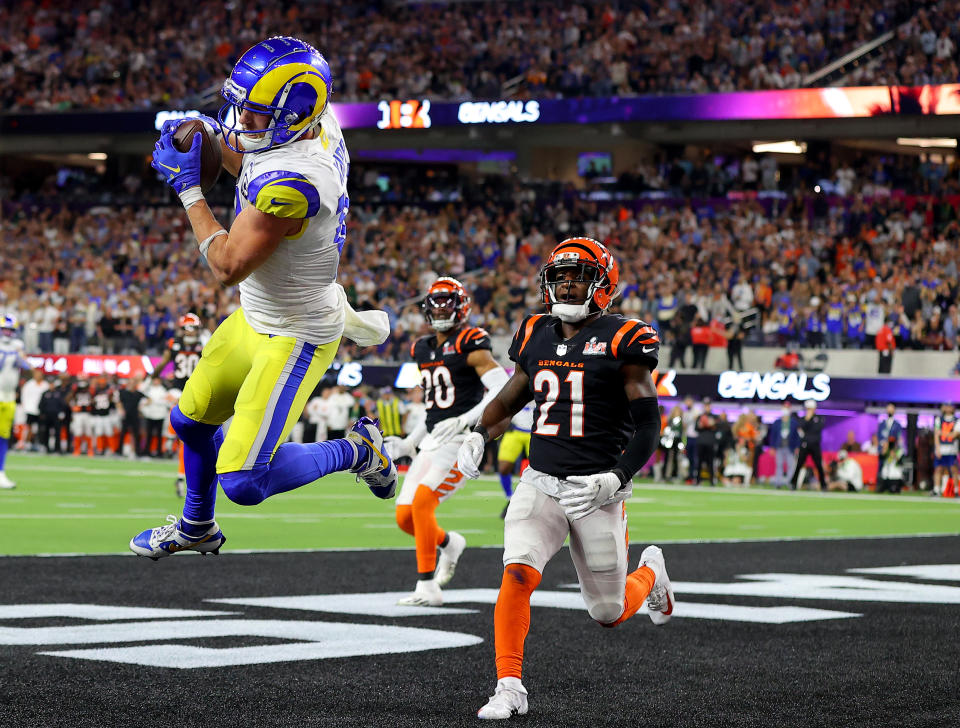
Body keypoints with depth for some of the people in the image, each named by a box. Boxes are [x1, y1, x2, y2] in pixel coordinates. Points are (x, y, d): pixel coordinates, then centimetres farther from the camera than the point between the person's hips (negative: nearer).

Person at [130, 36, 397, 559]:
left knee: (243, 483, -11)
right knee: (191, 419, 24)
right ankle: (197, 527, 49)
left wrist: (188, 188, -18)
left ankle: (357, 451, 11)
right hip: (257, 316, 10)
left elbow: (228, 266, -27)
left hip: (295, 339, -10)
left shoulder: (293, 181, -36)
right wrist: (215, 140, -2)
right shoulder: (317, 124, -8)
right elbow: (255, 174, 16)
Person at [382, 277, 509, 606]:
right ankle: (449, 543, 32)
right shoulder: (424, 350, 16)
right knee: (405, 517, 3)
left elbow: (503, 391, -17)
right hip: (432, 440, 8)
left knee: (422, 503, -21)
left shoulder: (469, 344, -8)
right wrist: (409, 443, 19)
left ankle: (427, 588, -15)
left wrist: (463, 421, -26)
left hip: (462, 440, -8)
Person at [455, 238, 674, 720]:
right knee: (517, 574, -22)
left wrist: (617, 478, -21)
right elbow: (512, 396, 24)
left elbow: (648, 426, -8)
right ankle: (509, 688, -14)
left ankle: (650, 573, 41)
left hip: (597, 490, -3)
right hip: (541, 482, 3)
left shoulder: (622, 341, -8)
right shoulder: (536, 336, 8)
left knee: (610, 614, 7)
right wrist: (479, 435, 6)